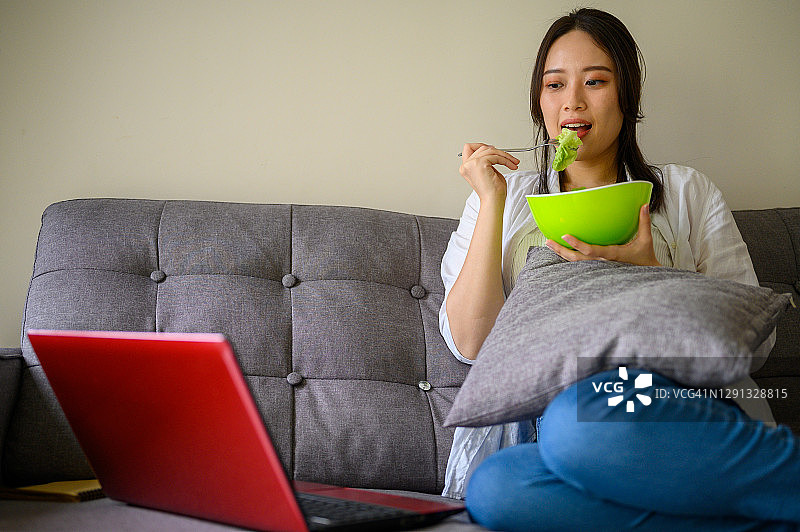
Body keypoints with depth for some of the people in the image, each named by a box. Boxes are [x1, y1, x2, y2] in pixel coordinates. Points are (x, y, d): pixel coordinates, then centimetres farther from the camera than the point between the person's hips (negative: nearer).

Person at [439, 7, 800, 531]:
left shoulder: (688, 192, 17)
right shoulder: (505, 198, 18)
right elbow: (470, 342, 5)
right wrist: (492, 202, 1)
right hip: (538, 411, 3)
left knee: (580, 422, -38)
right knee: (492, 489, -35)